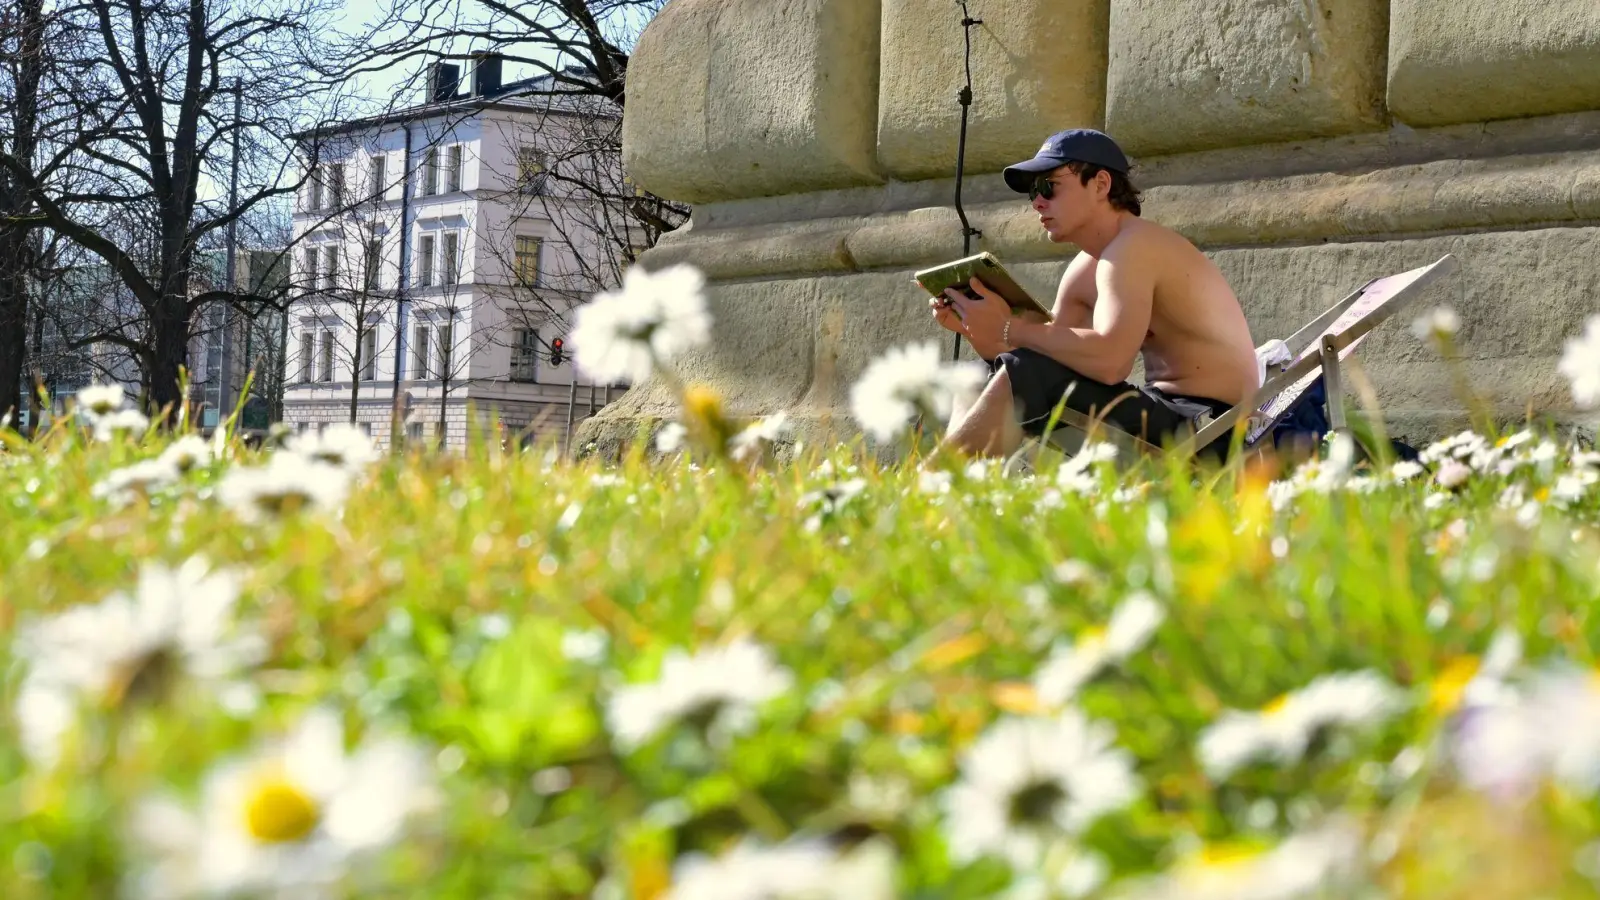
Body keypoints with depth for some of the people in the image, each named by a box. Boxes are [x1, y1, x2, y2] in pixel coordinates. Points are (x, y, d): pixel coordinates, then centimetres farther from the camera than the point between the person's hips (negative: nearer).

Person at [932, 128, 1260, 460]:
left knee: (1026, 378, -19)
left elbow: (1110, 362, -30)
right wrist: (972, 329, -4)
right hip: (1166, 414, 10)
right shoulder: (1083, 271, 12)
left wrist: (1010, 329, -22)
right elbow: (1052, 359, 9)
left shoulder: (1134, 247, -15)